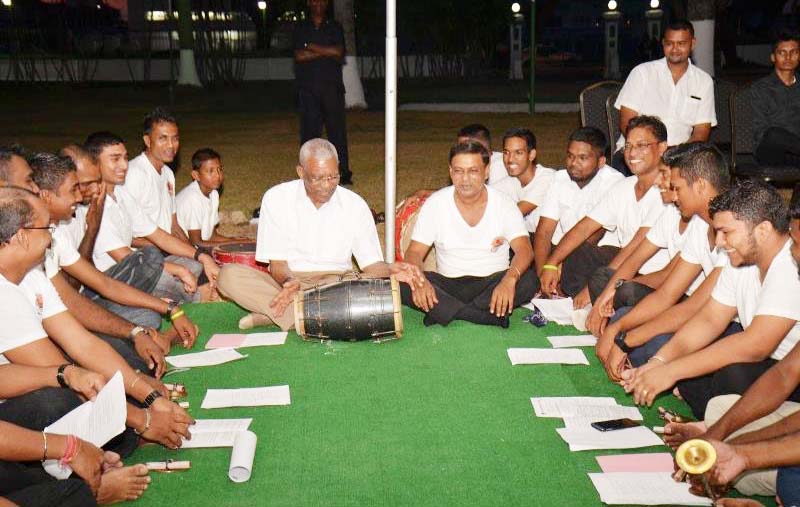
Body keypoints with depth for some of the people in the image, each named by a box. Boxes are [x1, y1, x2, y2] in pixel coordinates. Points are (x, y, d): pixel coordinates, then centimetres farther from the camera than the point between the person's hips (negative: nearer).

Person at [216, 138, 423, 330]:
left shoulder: (355, 205, -1)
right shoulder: (276, 198, -5)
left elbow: (371, 264, 0)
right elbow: (277, 263, -6)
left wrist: (391, 270, -23)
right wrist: (287, 282, -29)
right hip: (287, 281, 0)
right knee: (229, 275, -26)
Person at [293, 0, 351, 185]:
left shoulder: (335, 27, 12)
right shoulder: (300, 28, 12)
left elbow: (339, 52, -5)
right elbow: (299, 56, -3)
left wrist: (310, 47, -5)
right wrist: (327, 52, -5)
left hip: (332, 86, 0)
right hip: (307, 87, 0)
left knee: (337, 128, -3)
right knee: (309, 130, -2)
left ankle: (344, 173, -1)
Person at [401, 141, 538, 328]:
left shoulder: (504, 204, -4)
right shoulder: (435, 204, -2)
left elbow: (524, 250, -14)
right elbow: (414, 252, -5)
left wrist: (509, 279, -37)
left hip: (493, 283, 0)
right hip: (447, 285, 1)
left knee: (529, 281, -30)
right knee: (402, 283, -27)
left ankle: (445, 311, -26)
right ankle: (490, 316, -29)